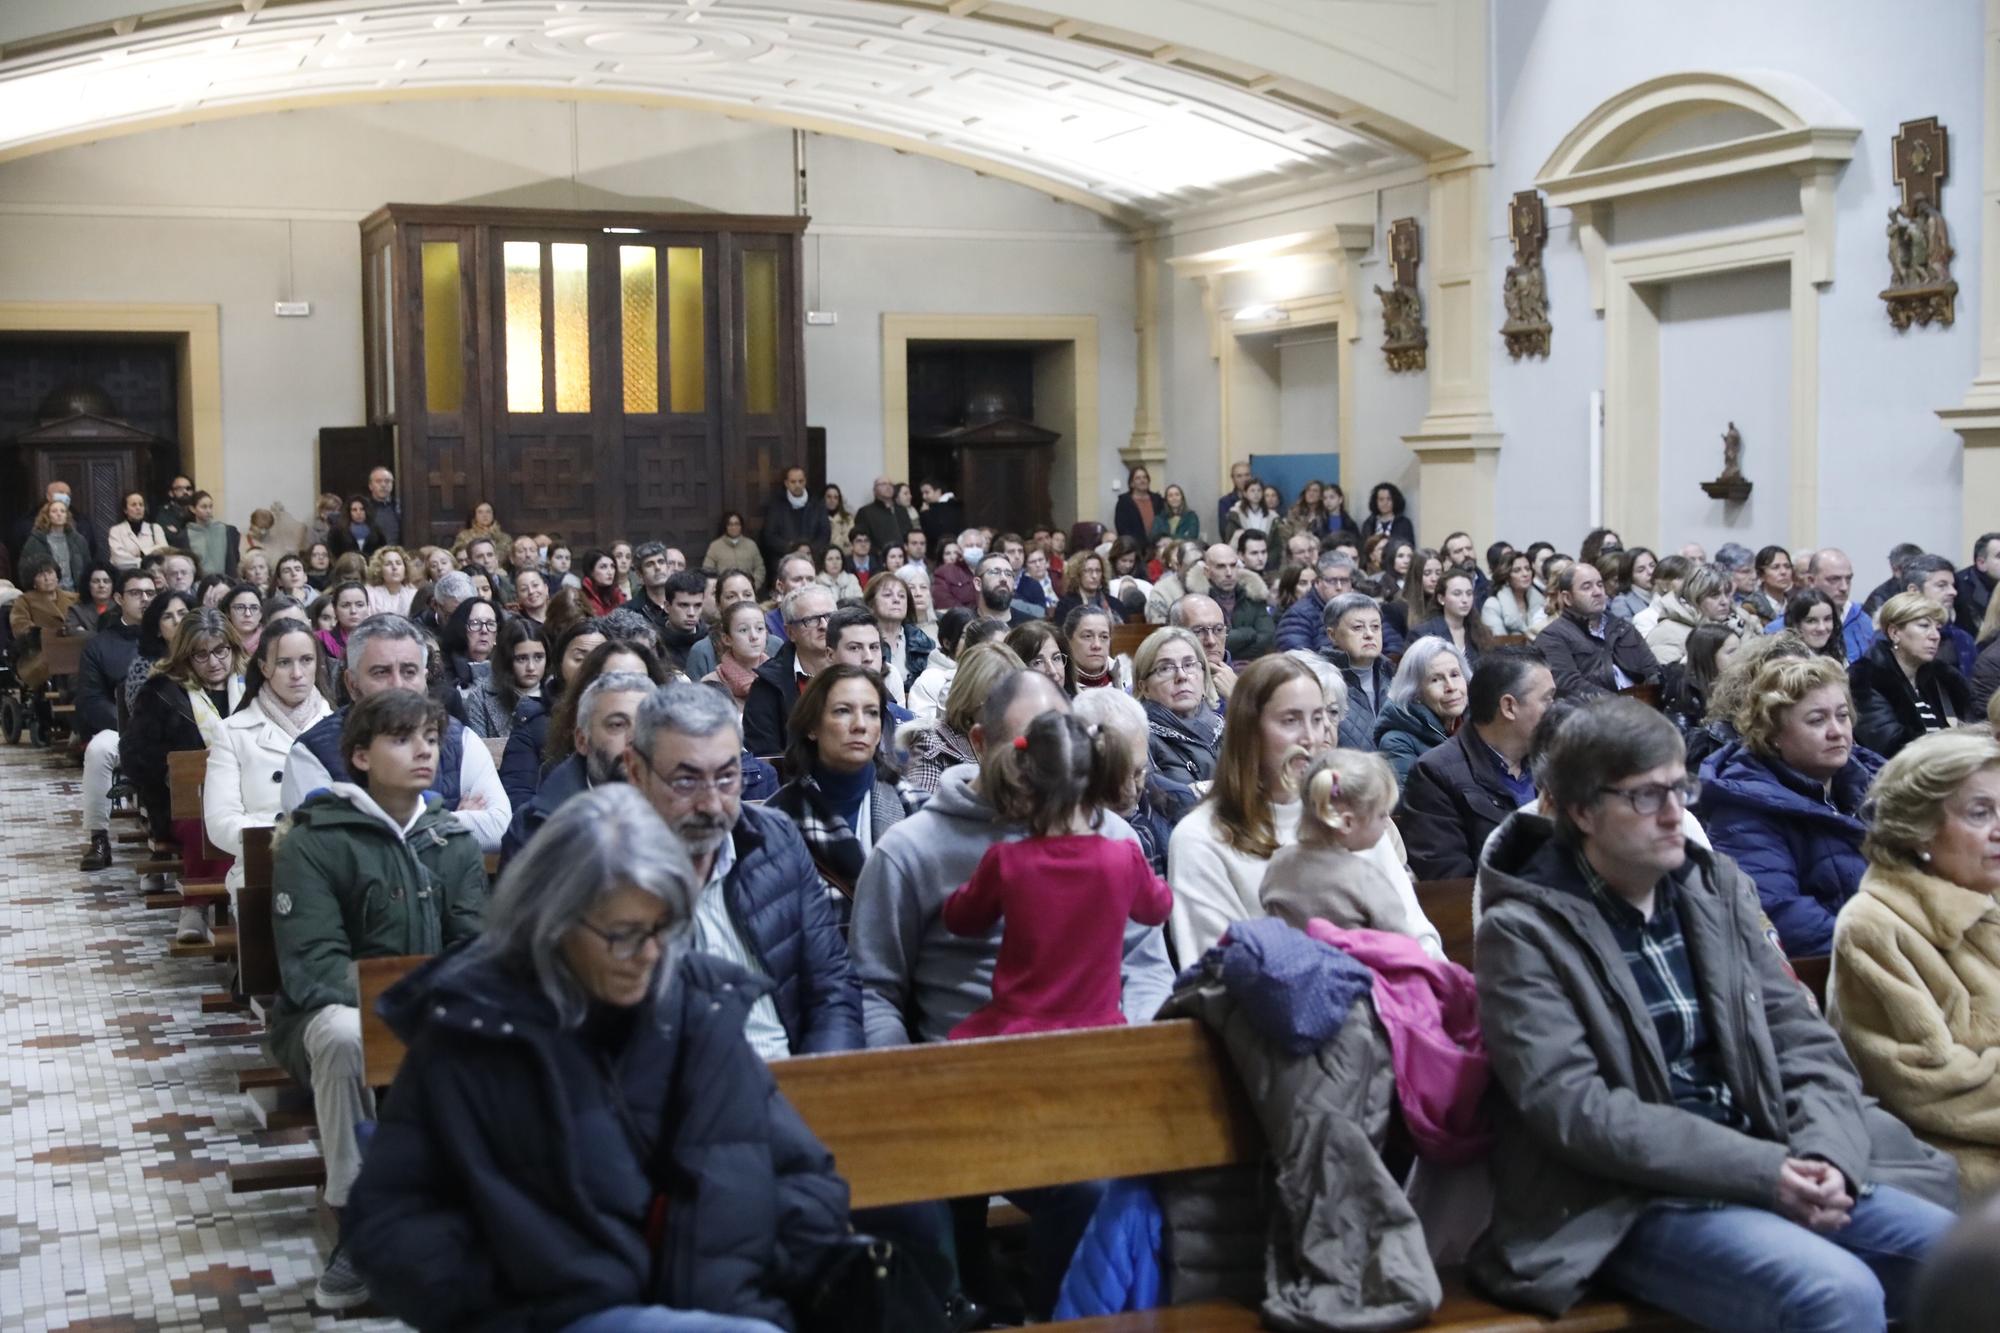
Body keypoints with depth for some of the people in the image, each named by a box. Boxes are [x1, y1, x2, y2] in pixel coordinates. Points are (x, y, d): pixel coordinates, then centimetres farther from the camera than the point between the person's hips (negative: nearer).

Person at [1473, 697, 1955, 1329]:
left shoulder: (1717, 889, 12)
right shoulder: (1522, 934, -7)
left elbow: (1805, 1040, 10)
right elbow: (1576, 1110, -16)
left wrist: (1826, 1154, -11)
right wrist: (1762, 1173, -20)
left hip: (1769, 1173, 6)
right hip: (1627, 1205, -6)